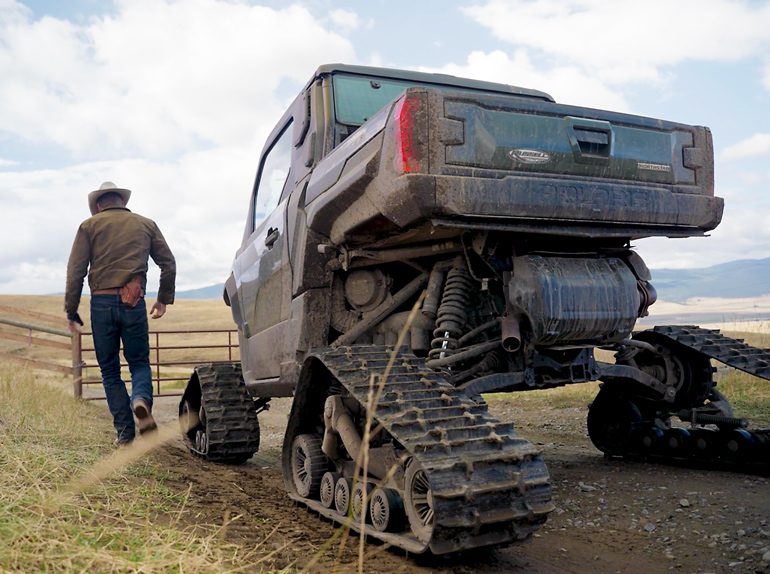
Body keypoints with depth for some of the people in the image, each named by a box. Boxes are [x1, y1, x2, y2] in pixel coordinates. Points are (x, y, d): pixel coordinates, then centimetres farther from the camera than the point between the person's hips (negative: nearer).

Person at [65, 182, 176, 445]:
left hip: (101, 303, -1)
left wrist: (71, 311, 4)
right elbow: (169, 264, 11)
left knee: (110, 370, 10)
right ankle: (141, 399, -19)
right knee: (139, 362, 13)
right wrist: (164, 299, 21)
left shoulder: (89, 226, 7)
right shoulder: (146, 224, 13)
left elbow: (76, 271, -1)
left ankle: (125, 432, 7)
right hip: (133, 304, 1)